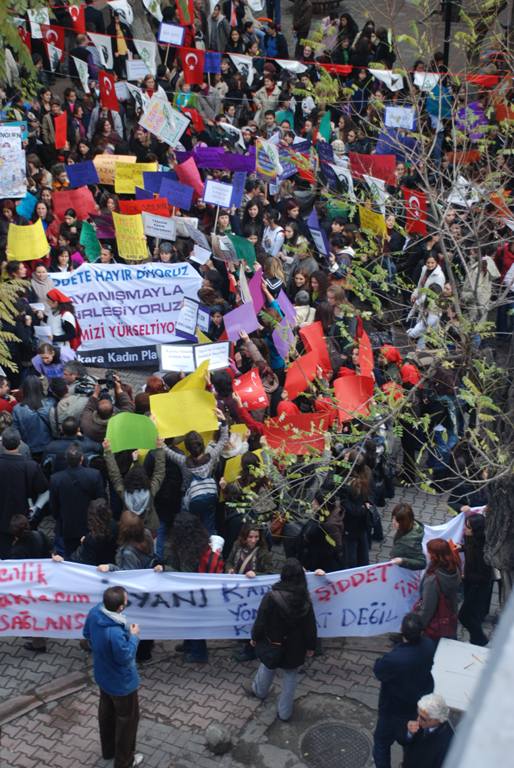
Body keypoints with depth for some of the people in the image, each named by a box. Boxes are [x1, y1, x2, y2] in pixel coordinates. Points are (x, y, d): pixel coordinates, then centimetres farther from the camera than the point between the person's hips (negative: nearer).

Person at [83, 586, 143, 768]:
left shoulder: (95, 612, -18)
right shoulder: (116, 632, -43)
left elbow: (87, 634, 2)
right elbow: (125, 658, -27)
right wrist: (134, 636, -16)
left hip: (103, 675, 8)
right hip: (121, 682, -8)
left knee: (106, 712, 28)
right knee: (127, 718, 17)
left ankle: (108, 750, 50)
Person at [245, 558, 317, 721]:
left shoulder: (272, 596, -27)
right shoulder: (305, 599, -17)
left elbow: (261, 621, -17)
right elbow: (310, 626, -7)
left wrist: (255, 637, 2)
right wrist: (311, 646, 9)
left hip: (273, 643, -1)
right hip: (295, 646, 1)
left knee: (267, 667, 27)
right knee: (290, 676, 19)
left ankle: (259, 690, 55)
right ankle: (284, 712, 28)